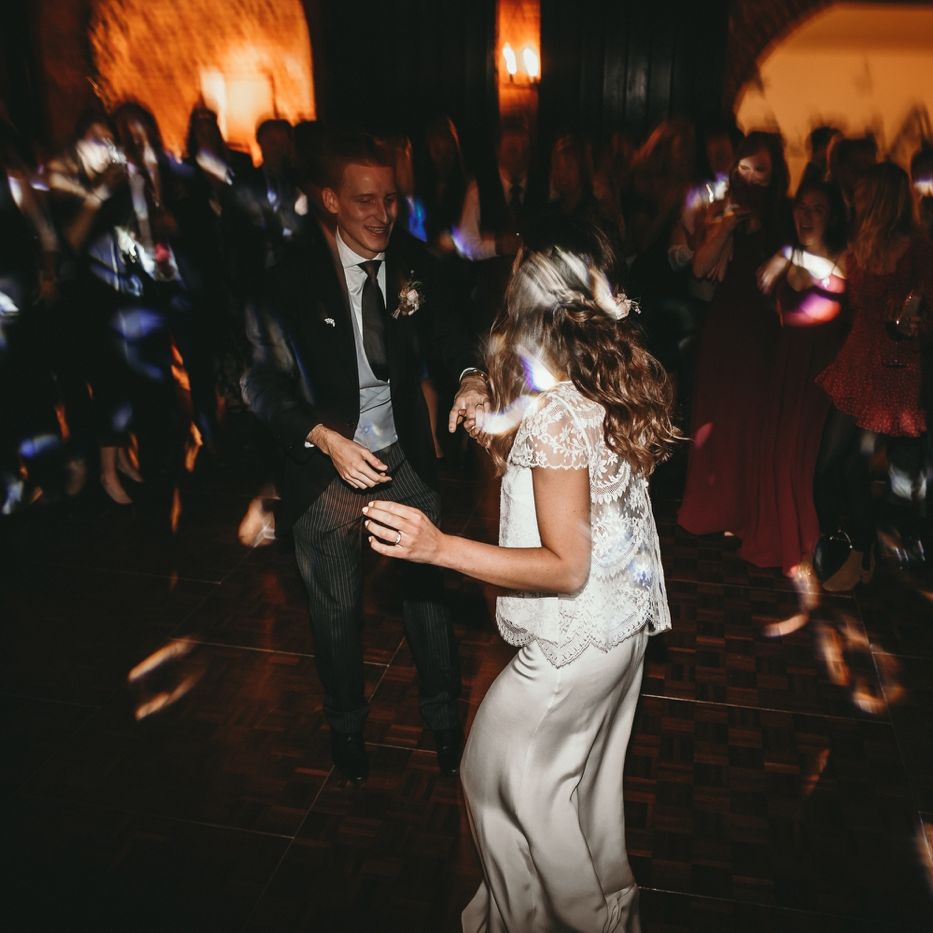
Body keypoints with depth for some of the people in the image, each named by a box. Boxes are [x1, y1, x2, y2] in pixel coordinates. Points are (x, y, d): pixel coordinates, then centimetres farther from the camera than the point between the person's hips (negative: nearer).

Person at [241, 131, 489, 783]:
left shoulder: (412, 262, -5)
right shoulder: (293, 275, -16)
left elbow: (449, 330, -3)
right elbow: (264, 381, -15)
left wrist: (471, 377, -26)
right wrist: (327, 439, -28)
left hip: (407, 458, 3)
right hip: (327, 461, -2)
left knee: (427, 589, 14)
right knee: (338, 608, 16)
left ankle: (444, 716, 40)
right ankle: (347, 724, 44)